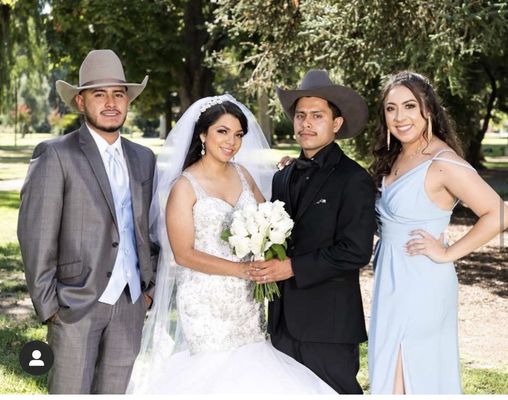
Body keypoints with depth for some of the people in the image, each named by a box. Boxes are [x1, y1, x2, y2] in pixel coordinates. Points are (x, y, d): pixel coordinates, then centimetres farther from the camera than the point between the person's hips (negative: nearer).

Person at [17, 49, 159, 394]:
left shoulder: (143, 158, 11)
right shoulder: (55, 156, -7)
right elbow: (36, 235, -9)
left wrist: (151, 285, 10)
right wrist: (48, 303, -10)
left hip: (131, 303, 5)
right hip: (77, 303, -5)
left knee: (116, 392, 11)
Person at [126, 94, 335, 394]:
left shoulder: (243, 174, 9)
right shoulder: (185, 186, -7)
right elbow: (183, 254, -12)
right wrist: (241, 269, -18)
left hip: (246, 300, 5)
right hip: (207, 304, -5)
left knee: (249, 367, 0)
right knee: (217, 371, -6)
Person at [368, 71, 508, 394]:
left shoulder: (443, 163, -18)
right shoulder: (396, 158, 8)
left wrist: (448, 253, -17)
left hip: (420, 286, -8)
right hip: (393, 282, 9)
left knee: (406, 382, -2)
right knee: (391, 376, 15)